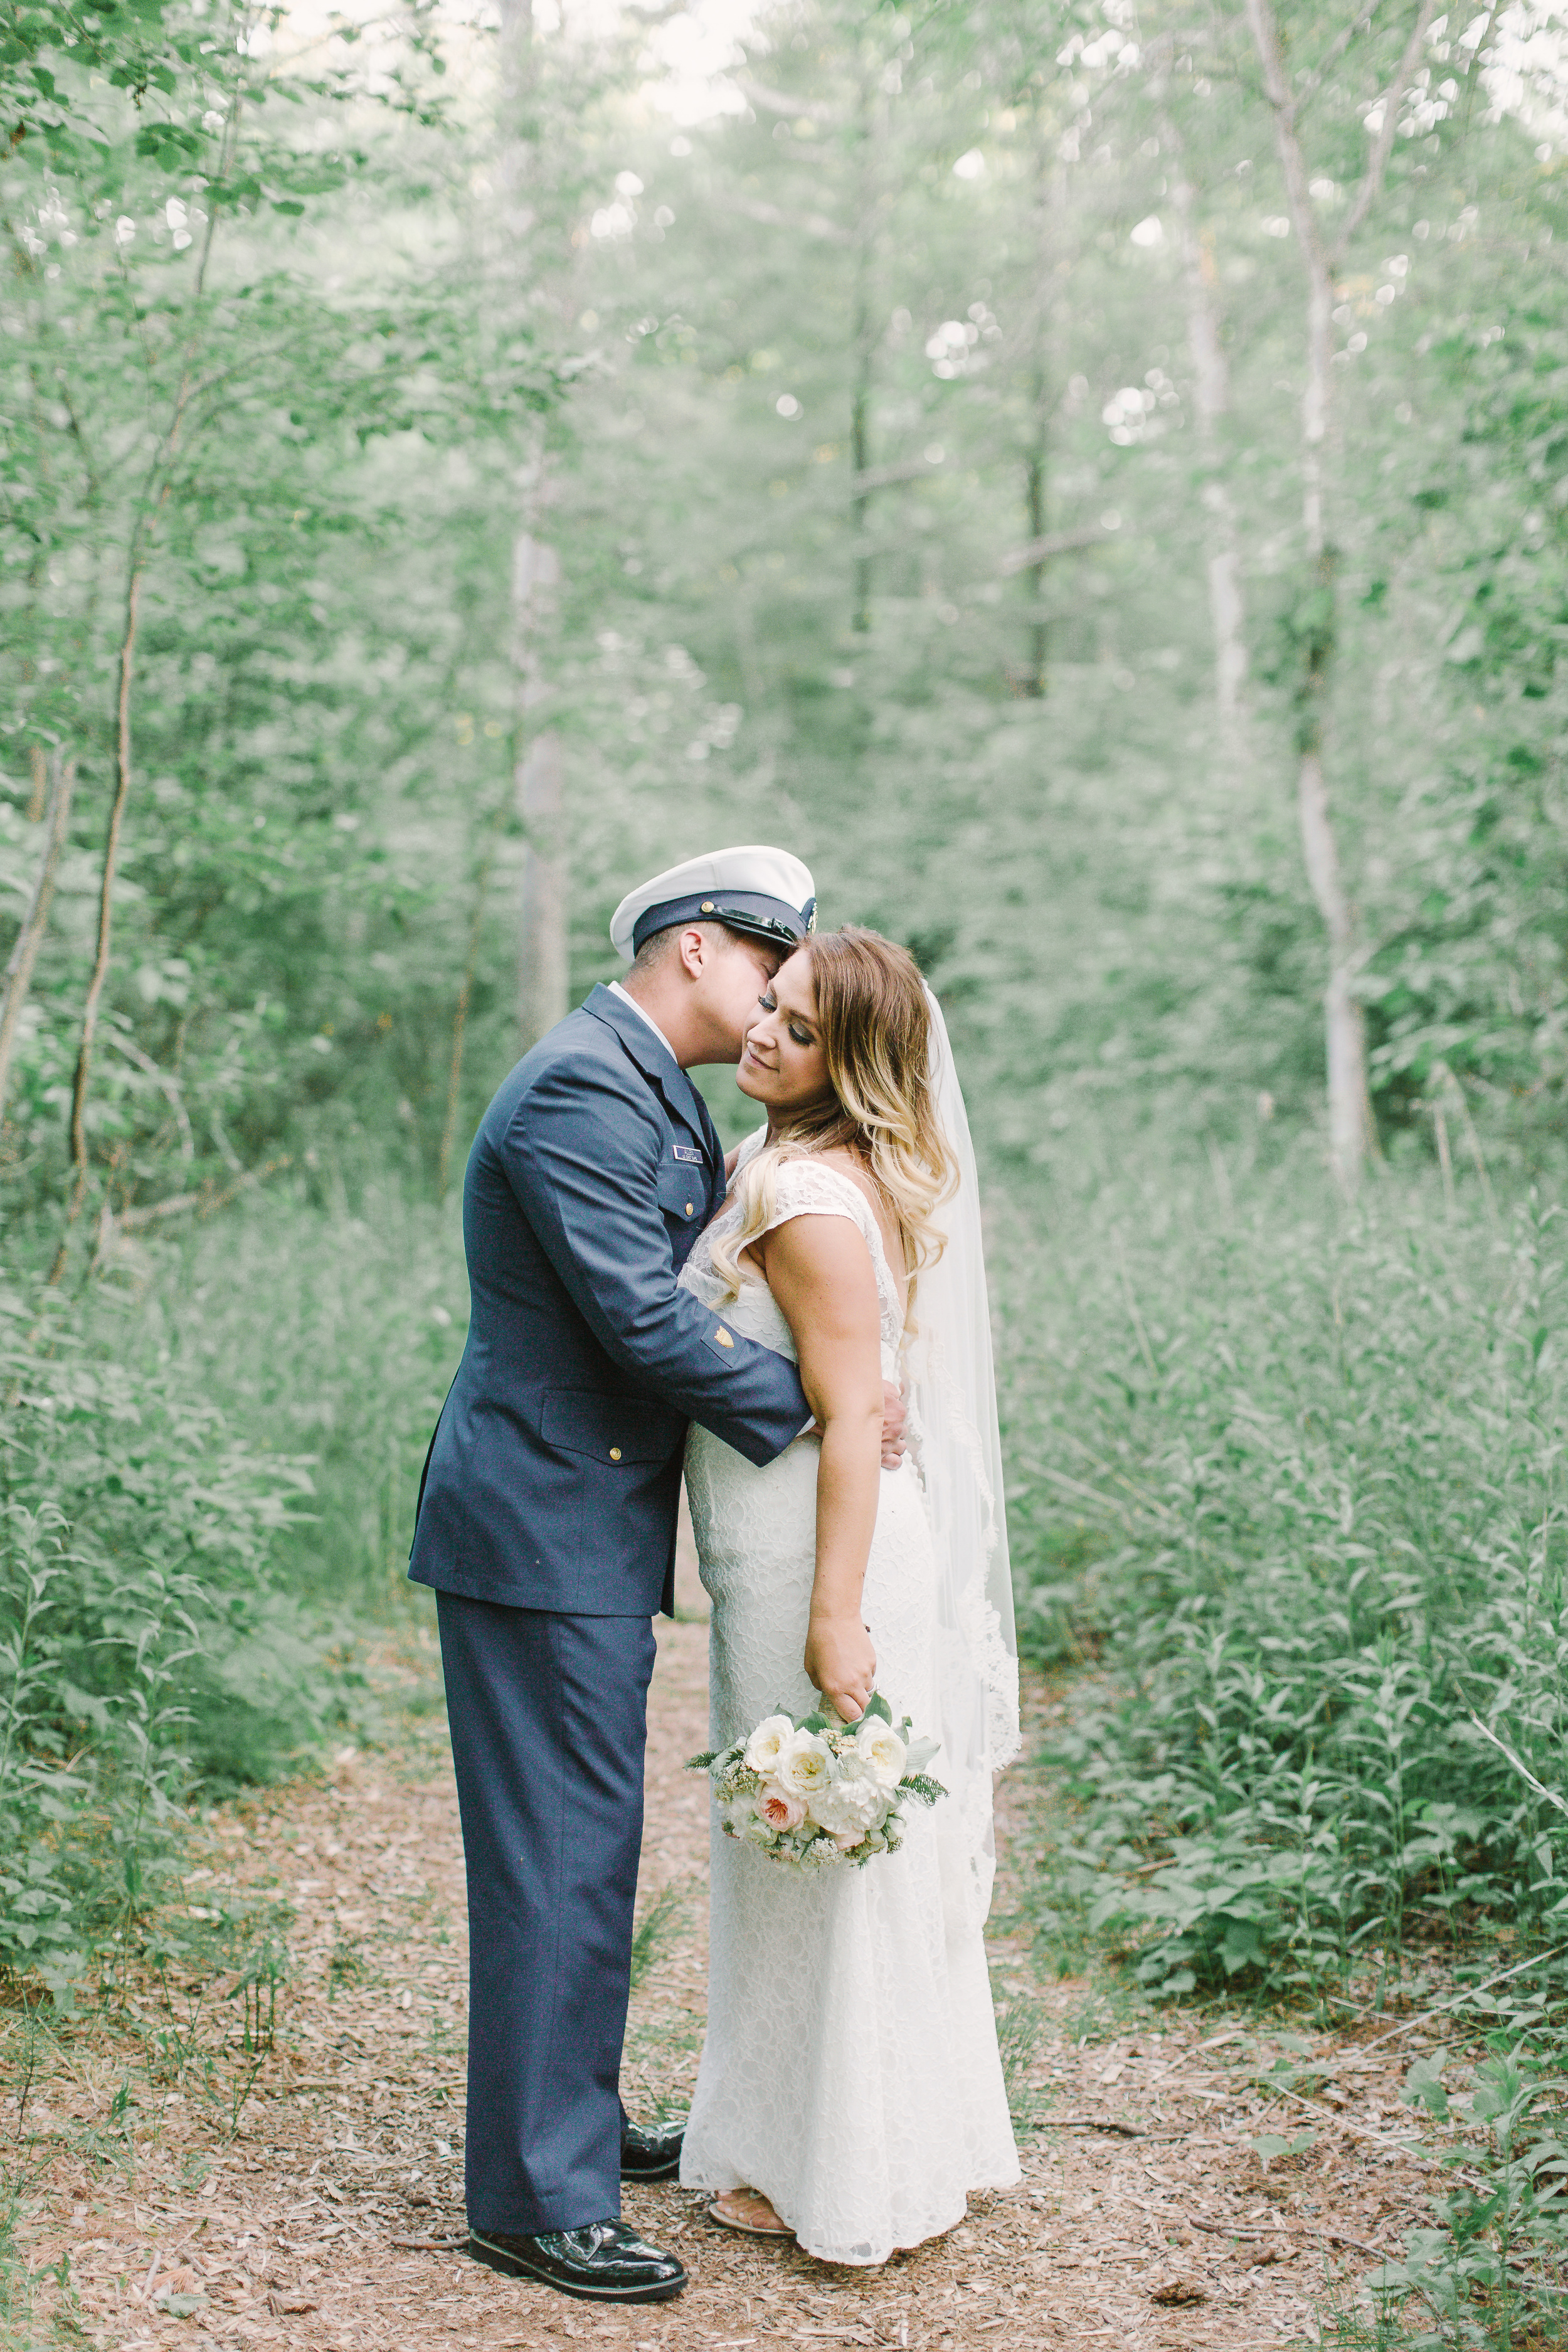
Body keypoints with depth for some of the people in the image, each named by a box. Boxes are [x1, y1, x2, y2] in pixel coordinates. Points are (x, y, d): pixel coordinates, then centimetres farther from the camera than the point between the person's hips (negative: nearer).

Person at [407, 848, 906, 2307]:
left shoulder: (653, 1094, 17)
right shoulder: (581, 1089, -18)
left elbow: (695, 1267, 16)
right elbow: (640, 1319, -23)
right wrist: (807, 1399, -15)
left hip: (593, 1528, 11)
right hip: (542, 1530, -11)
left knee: (589, 1845, 19)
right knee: (555, 1857, -4)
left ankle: (571, 2119, 33)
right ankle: (535, 2199, 6)